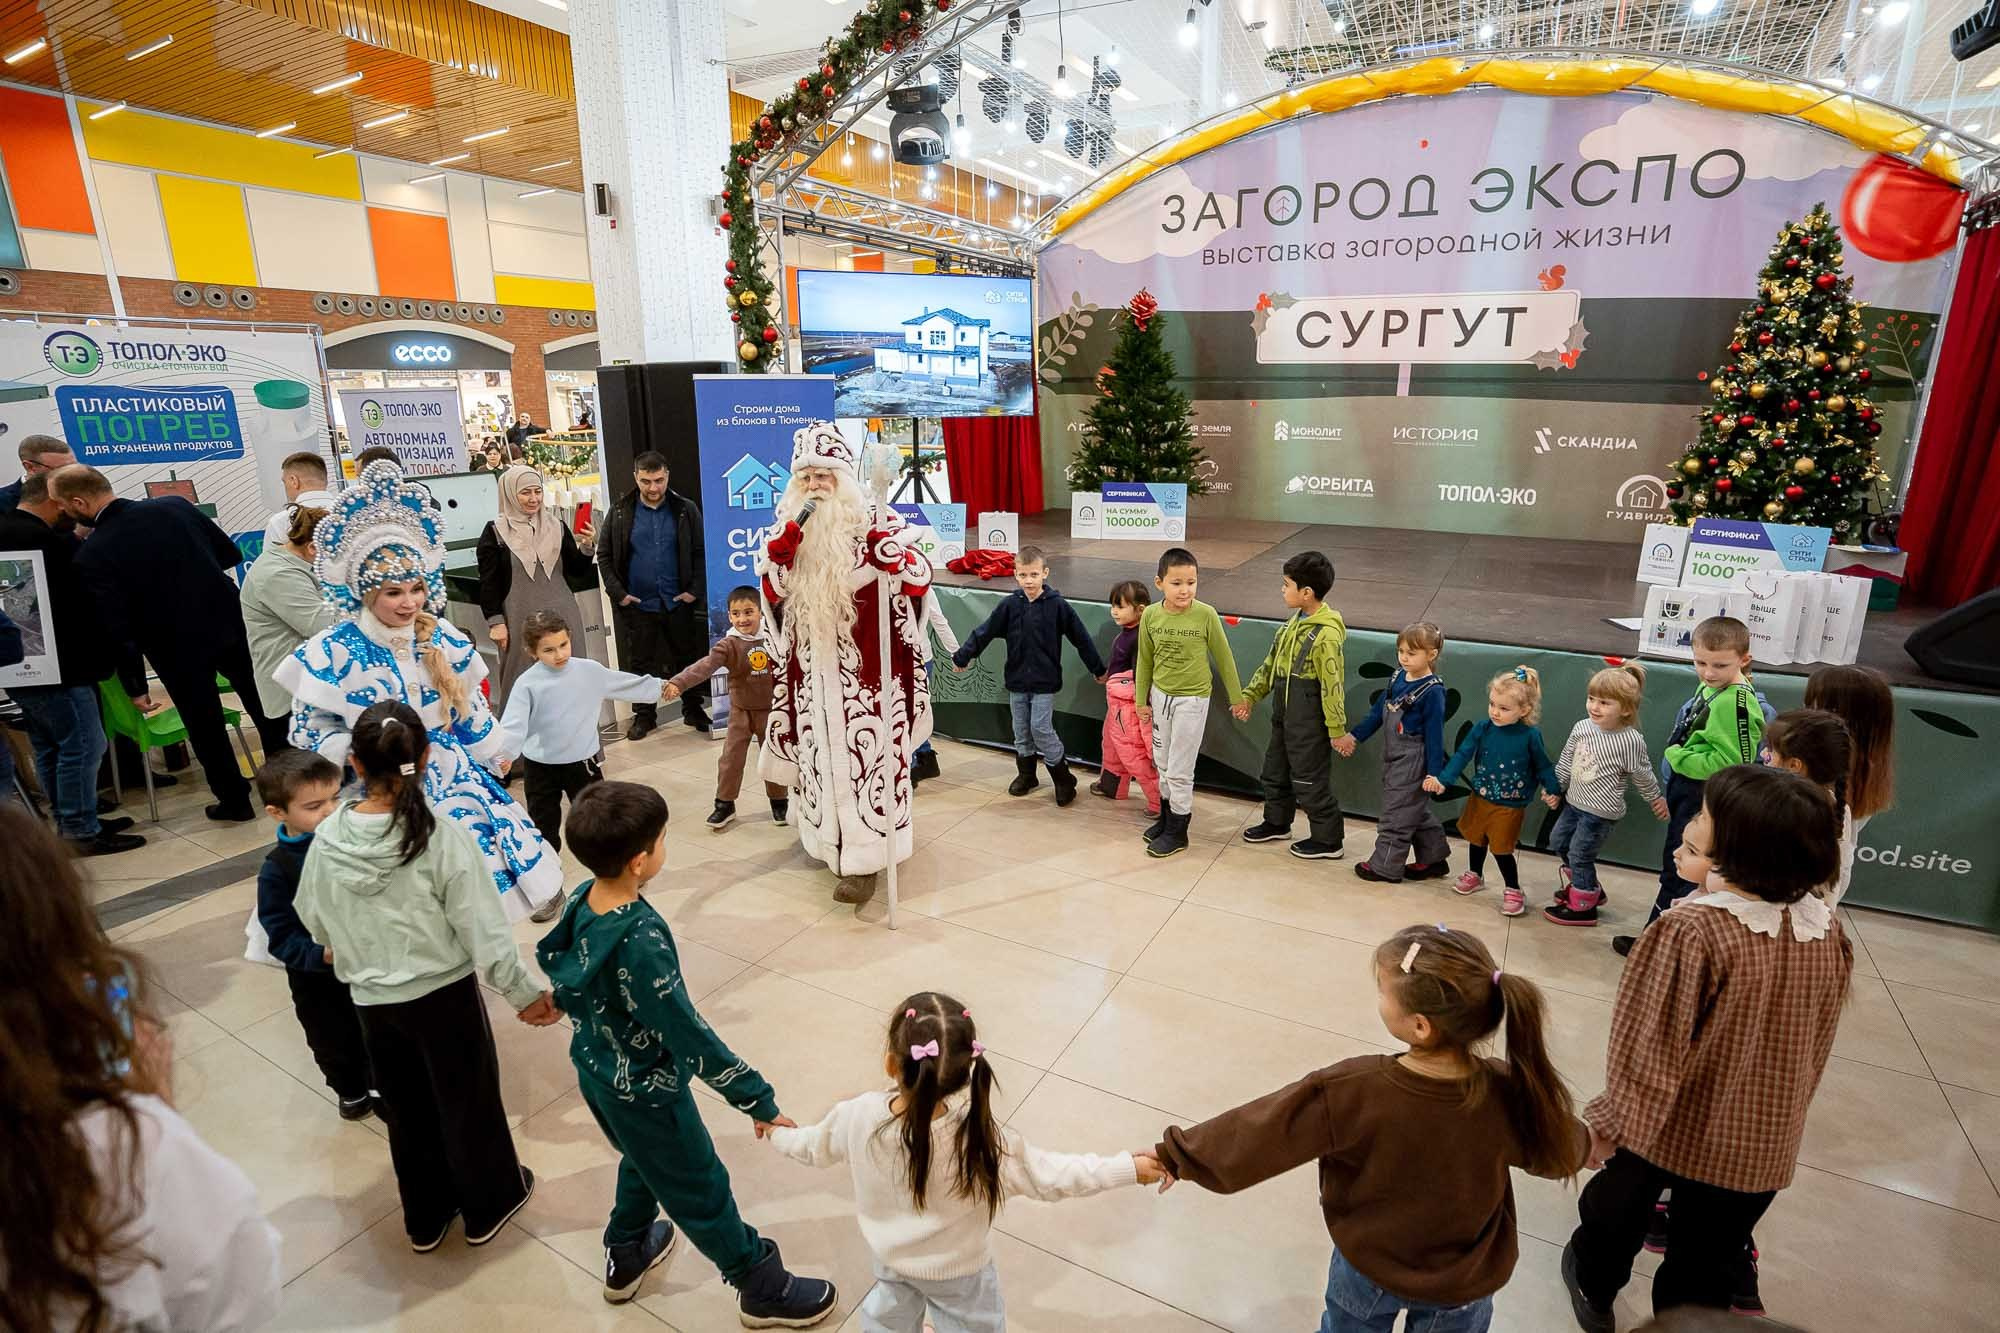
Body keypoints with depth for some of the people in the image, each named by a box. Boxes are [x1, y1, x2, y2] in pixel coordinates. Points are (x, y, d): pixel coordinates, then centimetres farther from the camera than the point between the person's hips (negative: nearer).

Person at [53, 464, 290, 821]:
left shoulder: (91, 557, -15)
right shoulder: (175, 505, -7)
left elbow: (118, 628, -13)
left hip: (177, 648, -3)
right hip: (228, 623, 4)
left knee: (204, 726, 12)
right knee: (263, 703, 18)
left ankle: (235, 801, 23)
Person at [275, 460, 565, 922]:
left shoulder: (445, 641, -1)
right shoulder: (333, 653, -13)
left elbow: (471, 709, 11)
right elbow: (309, 731, -8)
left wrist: (495, 755, 17)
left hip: (451, 778, 4)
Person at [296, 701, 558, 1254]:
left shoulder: (327, 839, -12)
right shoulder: (443, 836, -24)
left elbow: (313, 922, 4)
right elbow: (482, 929, -19)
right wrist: (524, 992, -6)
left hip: (372, 1001, 4)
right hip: (444, 994, -3)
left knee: (406, 1109, 23)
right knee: (467, 1100, 18)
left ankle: (425, 1217, 42)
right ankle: (489, 1204, 38)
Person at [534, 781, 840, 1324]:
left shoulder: (581, 900, -13)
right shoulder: (642, 940, -38)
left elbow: (566, 978, 5)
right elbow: (689, 1034, -32)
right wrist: (757, 1098, -23)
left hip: (597, 1073, 8)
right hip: (646, 1093, -7)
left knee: (643, 1162, 33)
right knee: (701, 1191, 14)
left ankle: (625, 1257, 56)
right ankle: (764, 1290, 36)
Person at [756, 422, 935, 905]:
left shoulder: (871, 523, -8)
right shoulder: (789, 526, 6)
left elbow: (920, 582, -12)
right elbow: (772, 594, 1)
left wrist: (892, 550, -31)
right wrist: (781, 546, -14)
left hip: (865, 668, -4)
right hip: (812, 668, 5)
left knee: (866, 756, -2)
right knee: (822, 755, 13)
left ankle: (863, 859, 7)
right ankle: (835, 841, 32)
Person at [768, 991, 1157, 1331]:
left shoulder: (858, 1117, -31)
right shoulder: (980, 1139, -40)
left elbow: (814, 1148, -10)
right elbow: (1050, 1176, -31)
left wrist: (779, 1136, 12)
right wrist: (1130, 1169, -21)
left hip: (890, 1255, 3)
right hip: (957, 1270, -3)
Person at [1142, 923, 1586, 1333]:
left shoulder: (1351, 1091, -35)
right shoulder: (1509, 1094, -28)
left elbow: (1257, 1131, -26)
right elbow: (1558, 1150, -6)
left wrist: (1178, 1155, -12)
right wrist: (1587, 1144, 18)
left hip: (1369, 1265, -1)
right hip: (1464, 1282, 2)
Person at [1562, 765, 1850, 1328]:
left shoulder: (1692, 932, -31)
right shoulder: (1829, 931, -13)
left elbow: (1651, 1047, -25)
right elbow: (1814, 1046, 2)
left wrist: (1609, 1120, -10)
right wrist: (1781, 1111, 18)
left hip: (1669, 1122, -3)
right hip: (1761, 1143, 3)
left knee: (1618, 1208, 26)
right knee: (1707, 1265, 22)